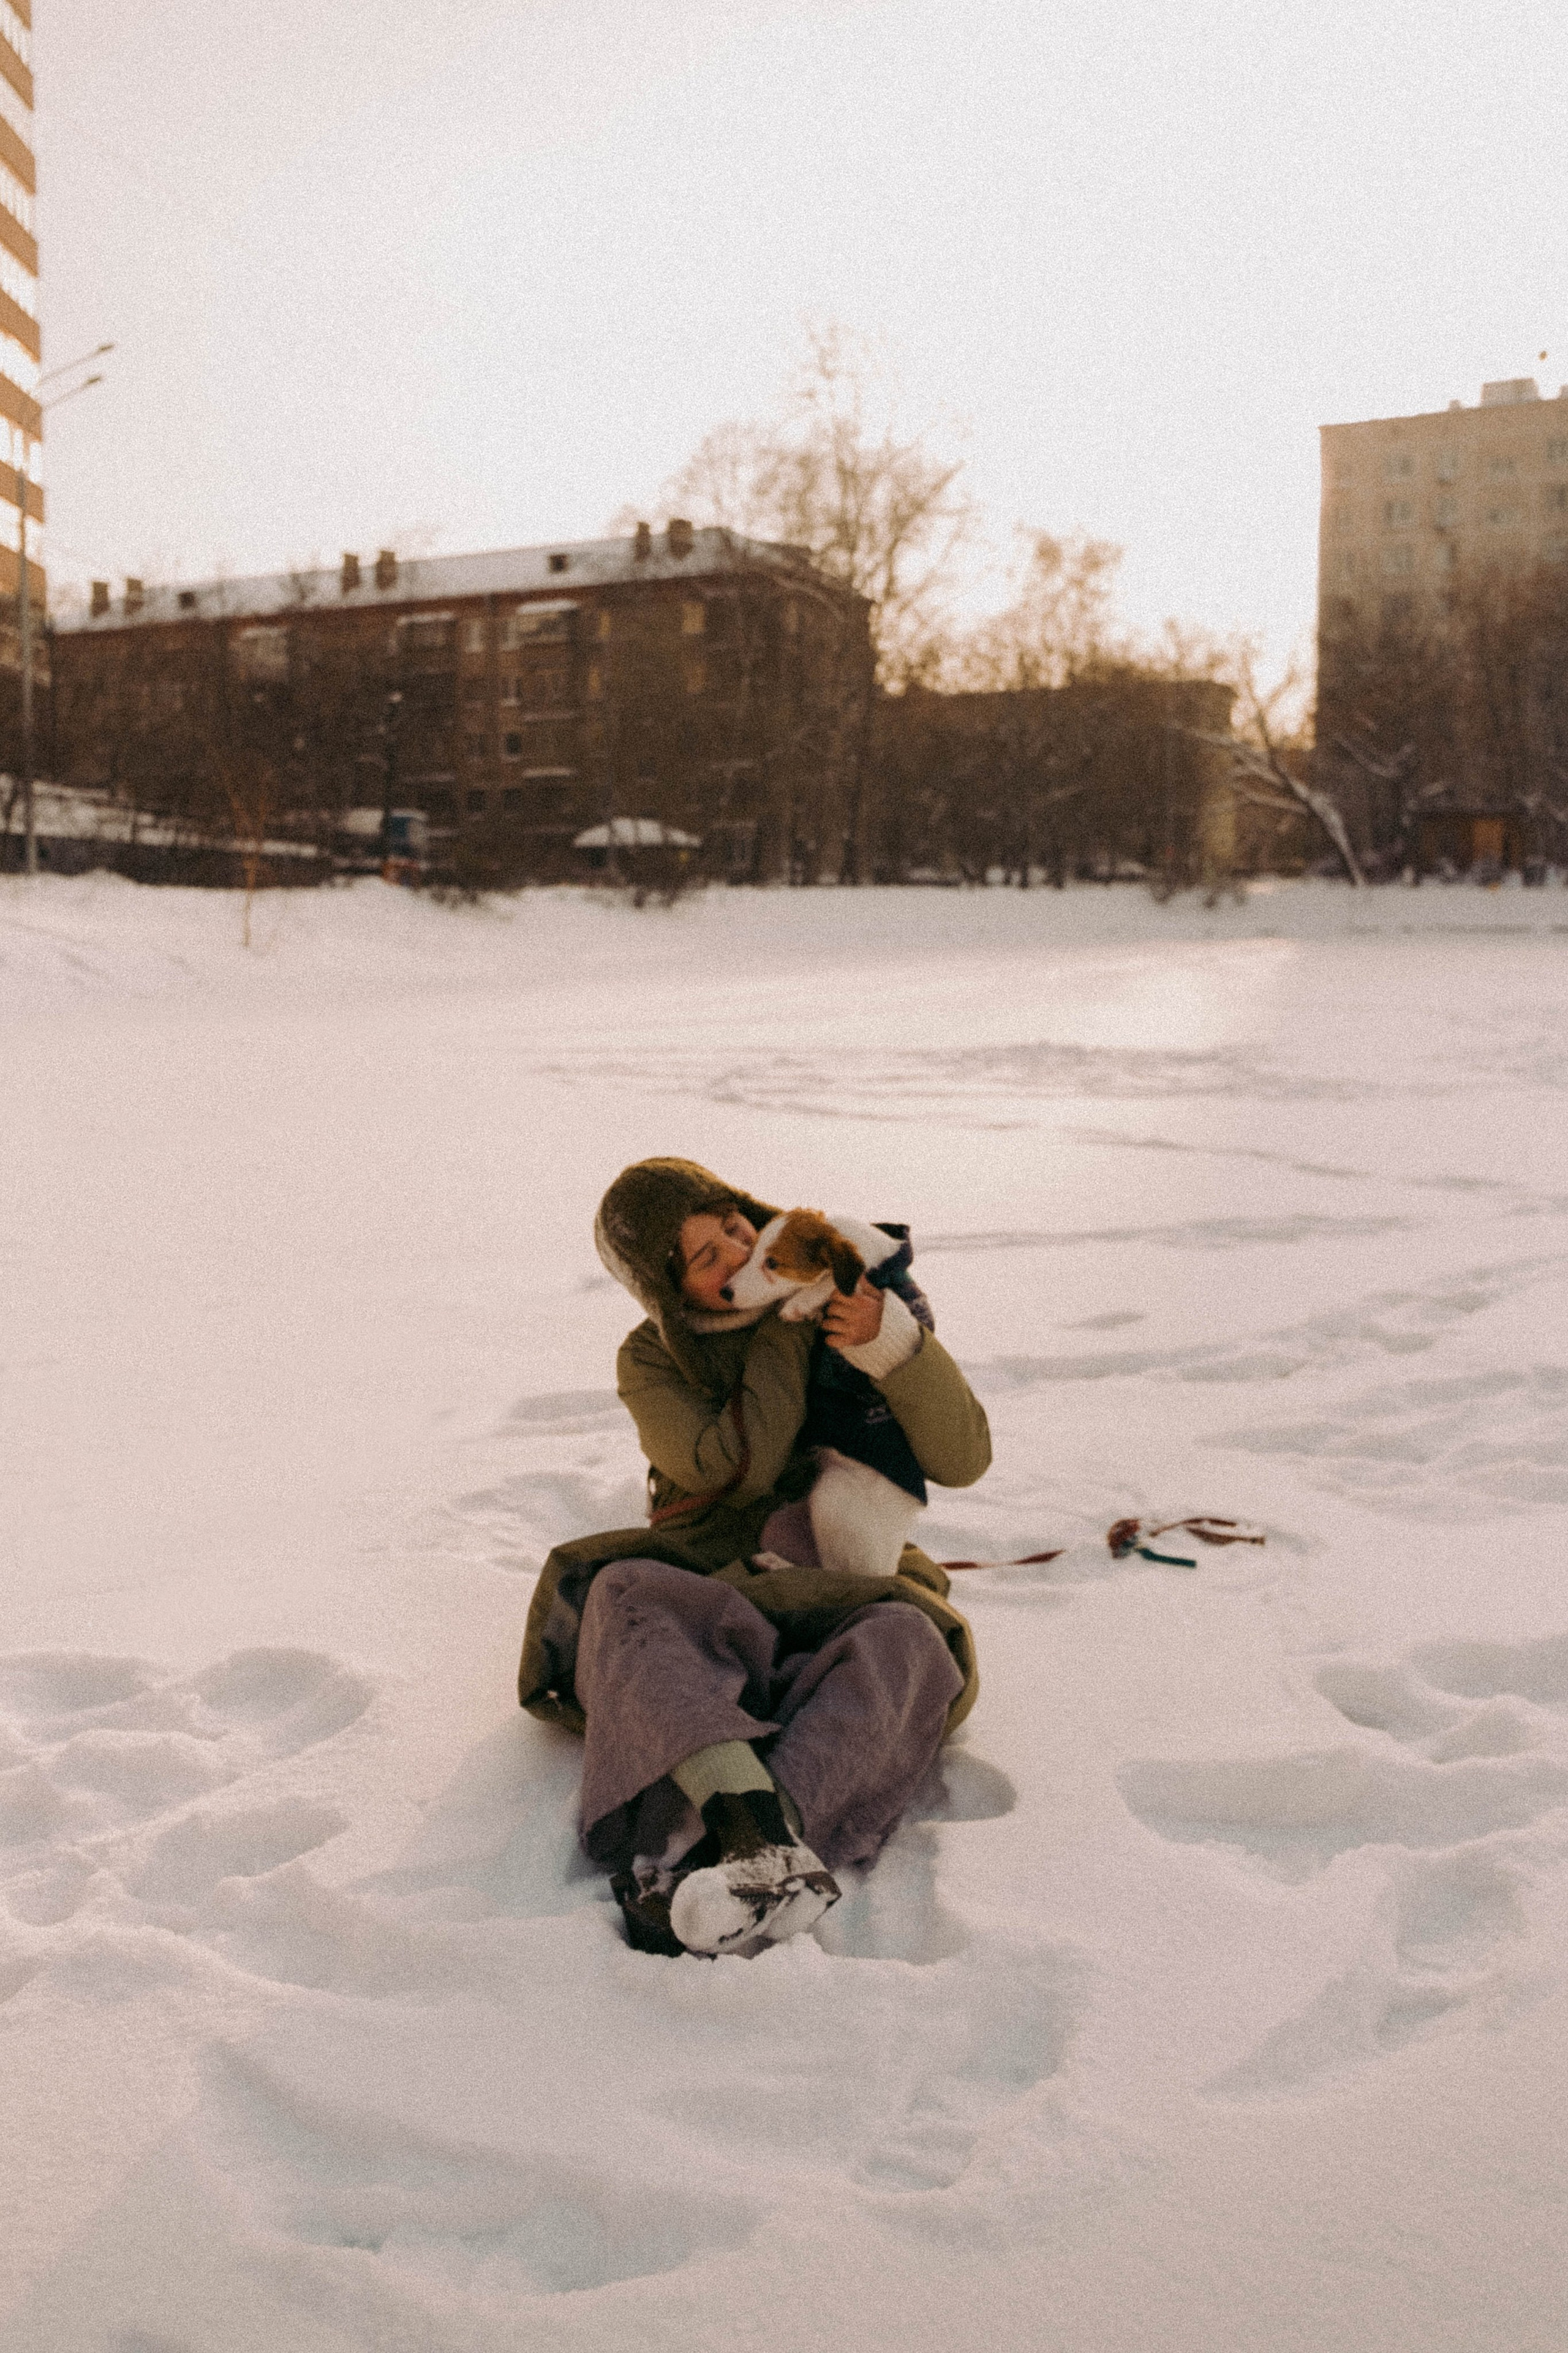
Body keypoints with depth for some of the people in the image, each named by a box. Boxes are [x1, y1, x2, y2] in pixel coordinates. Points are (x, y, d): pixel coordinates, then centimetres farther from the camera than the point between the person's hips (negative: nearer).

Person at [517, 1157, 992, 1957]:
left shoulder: (858, 1306, 6)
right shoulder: (652, 1361, 5)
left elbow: (962, 1458, -3)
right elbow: (735, 1468, -14)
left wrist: (893, 1343, -19)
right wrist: (785, 1322, -9)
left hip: (845, 1585, 0)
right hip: (708, 1586, 0)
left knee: (901, 1642, -36)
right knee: (624, 1597, -34)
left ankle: (685, 1865, -52)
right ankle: (758, 1831, -56)